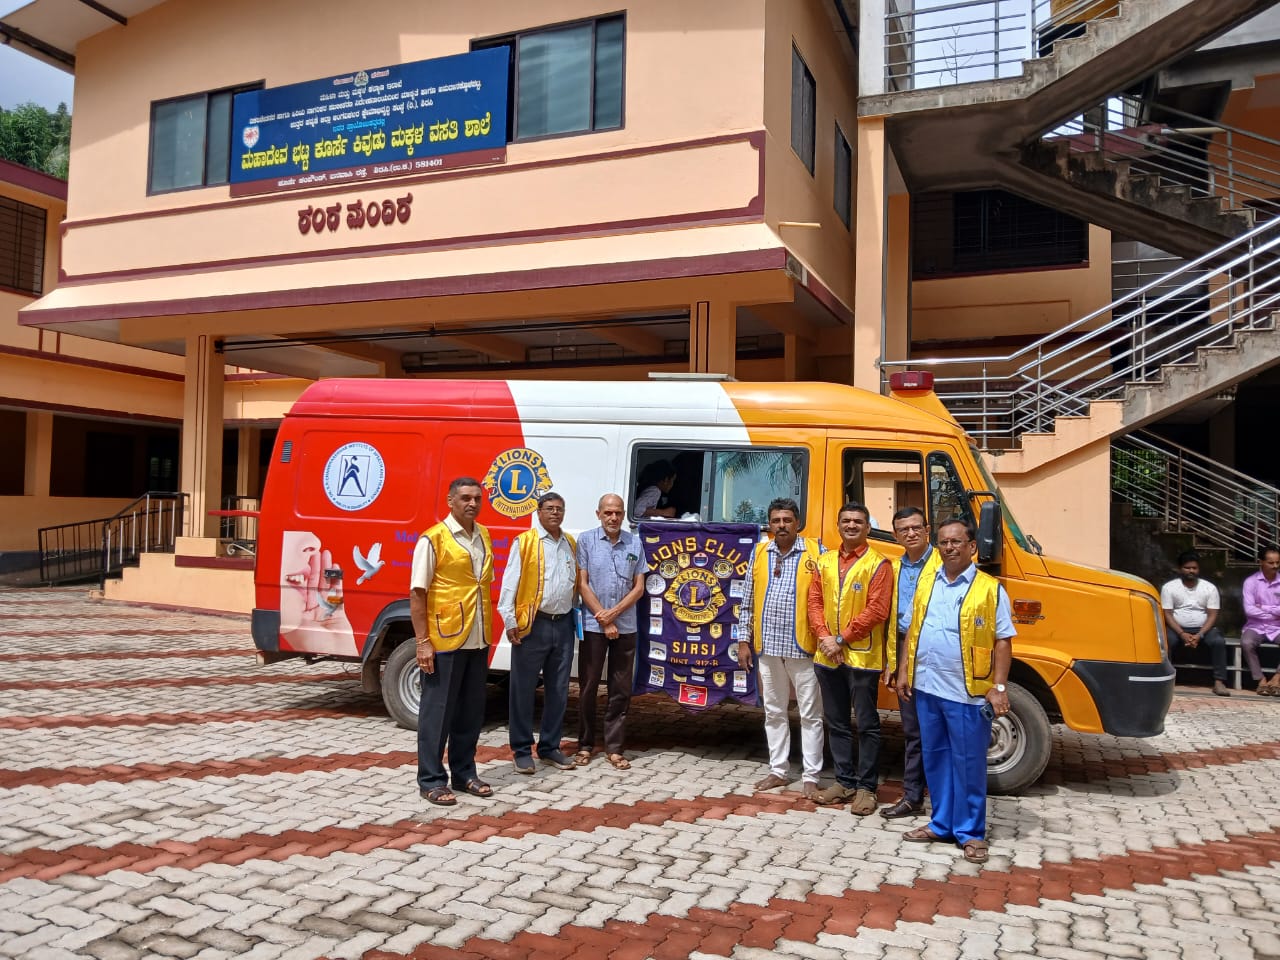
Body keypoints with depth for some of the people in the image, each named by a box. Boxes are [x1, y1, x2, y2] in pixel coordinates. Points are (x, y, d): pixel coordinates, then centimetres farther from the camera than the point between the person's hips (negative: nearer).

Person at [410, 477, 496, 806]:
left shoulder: (484, 536, 10)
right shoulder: (433, 538, -10)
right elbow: (417, 594, -11)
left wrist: (488, 631, 13)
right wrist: (422, 641, -16)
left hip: (478, 641, 7)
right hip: (444, 640, -6)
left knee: (472, 712, 14)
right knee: (437, 711, 3)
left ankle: (464, 773, 26)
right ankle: (431, 780, 13)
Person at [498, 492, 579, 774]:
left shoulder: (571, 545, 13)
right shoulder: (525, 542, -3)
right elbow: (510, 583, -7)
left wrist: (574, 615, 13)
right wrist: (510, 621, -12)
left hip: (563, 624, 5)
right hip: (533, 624, -5)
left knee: (558, 690, 11)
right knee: (523, 689, 1)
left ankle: (550, 747, 23)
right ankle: (522, 750, 12)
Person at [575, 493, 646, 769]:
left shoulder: (634, 543, 4)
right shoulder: (586, 540, -2)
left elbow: (639, 587, 4)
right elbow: (582, 584, -5)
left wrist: (614, 612, -9)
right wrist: (604, 620, -9)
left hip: (626, 626, 2)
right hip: (593, 625, -2)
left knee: (621, 689, 5)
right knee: (588, 687, 6)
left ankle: (614, 748, 14)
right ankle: (585, 744, 18)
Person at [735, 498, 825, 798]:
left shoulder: (815, 552, -4)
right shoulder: (759, 553, 7)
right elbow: (747, 602, 10)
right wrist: (743, 640, 7)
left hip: (803, 647, -4)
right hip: (768, 647, 4)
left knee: (810, 714, 3)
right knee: (774, 712, 13)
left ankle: (812, 777, 12)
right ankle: (779, 771, 24)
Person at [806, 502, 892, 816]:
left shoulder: (877, 564, -6)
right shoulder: (825, 561, 11)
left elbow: (877, 611, -14)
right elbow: (815, 601, 8)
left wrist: (842, 639, -14)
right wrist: (824, 637, -7)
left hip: (862, 657, -5)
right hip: (827, 657, 6)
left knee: (867, 725, 3)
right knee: (836, 723, 13)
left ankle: (866, 787, 13)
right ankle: (845, 781, 25)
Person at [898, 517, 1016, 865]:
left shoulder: (990, 589, -5)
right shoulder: (926, 584, 10)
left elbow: (1002, 641, -6)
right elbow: (913, 630, 15)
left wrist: (999, 686, -12)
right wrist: (904, 671, 11)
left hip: (968, 693, -5)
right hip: (927, 688, 5)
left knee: (968, 763, 3)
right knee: (934, 760, 14)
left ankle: (970, 832, 15)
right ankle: (941, 825, 26)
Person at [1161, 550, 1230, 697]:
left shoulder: (1210, 588, 4)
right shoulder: (1169, 587, 0)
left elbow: (1212, 615, -2)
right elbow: (1167, 614, -5)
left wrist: (1199, 635, -17)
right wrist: (1182, 634, -20)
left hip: (1203, 628, 2)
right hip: (1178, 628, -1)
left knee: (1218, 642, -29)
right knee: (1166, 641, -34)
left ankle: (1219, 682, -24)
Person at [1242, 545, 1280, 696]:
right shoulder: (1251, 581, -4)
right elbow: (1249, 610, -13)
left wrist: (1263, 607, -11)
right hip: (1256, 626, -2)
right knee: (1246, 643, -33)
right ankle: (1261, 680, -19)